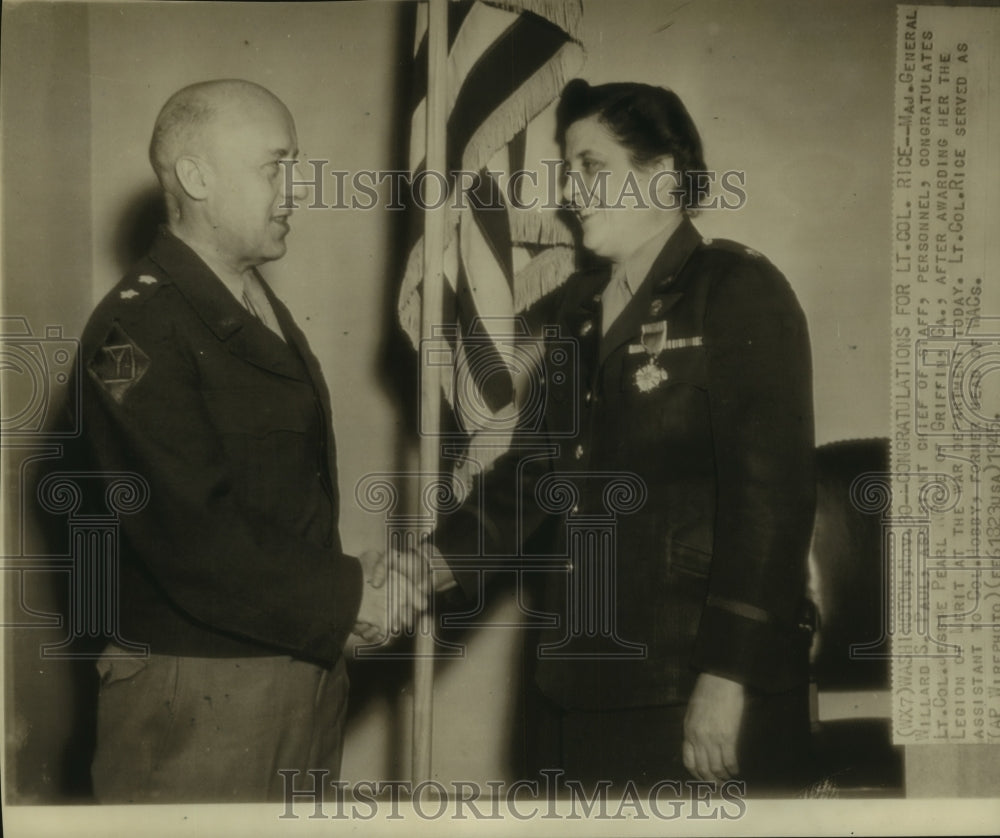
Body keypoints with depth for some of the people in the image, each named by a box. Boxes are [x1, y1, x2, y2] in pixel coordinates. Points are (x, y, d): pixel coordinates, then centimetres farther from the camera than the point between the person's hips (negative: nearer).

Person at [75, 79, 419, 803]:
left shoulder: (264, 312, 15)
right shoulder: (137, 327, -16)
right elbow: (195, 539, -22)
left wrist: (349, 586, 2)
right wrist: (345, 596, -15)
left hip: (306, 664, 8)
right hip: (197, 693, -8)